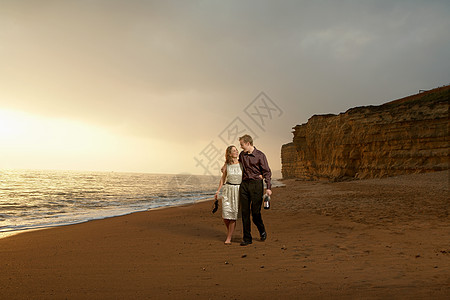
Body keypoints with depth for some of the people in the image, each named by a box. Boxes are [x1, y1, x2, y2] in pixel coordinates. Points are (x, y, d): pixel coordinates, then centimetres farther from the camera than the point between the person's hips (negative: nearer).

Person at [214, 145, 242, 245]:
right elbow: (223, 178, 11)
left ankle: (228, 238, 9)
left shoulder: (242, 164, 0)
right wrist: (218, 191, 8)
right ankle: (229, 230, 29)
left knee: (233, 215, -2)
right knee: (226, 214, -2)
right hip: (228, 190, 1)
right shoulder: (226, 165, 3)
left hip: (239, 191, -1)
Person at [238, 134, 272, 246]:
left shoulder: (260, 155, -4)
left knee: (255, 212, -2)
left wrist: (268, 187, -12)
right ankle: (247, 238, 12)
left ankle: (262, 231, 27)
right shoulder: (242, 155, 11)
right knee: (245, 212, 3)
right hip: (244, 184, 5)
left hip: (256, 184, -5)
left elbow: (267, 172, -5)